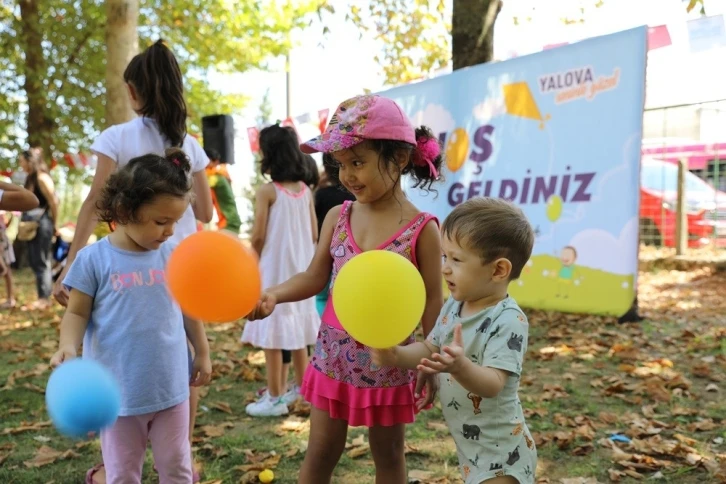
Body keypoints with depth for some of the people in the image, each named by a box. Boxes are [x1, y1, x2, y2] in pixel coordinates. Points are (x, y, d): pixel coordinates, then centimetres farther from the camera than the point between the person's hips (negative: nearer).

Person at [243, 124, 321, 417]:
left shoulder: (267, 191, -13)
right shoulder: (305, 190, 3)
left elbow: (258, 237, -12)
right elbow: (314, 235, 6)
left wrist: (258, 257, 7)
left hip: (274, 269, -6)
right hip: (301, 268, 6)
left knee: (273, 333, 2)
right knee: (297, 328, 18)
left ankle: (275, 398, 10)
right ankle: (301, 387, 30)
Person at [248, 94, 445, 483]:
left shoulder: (421, 228, -15)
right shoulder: (337, 217, -3)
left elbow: (432, 301, -9)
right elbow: (315, 277, 1)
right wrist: (274, 294, -17)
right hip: (334, 354, 3)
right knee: (320, 452, 16)